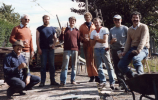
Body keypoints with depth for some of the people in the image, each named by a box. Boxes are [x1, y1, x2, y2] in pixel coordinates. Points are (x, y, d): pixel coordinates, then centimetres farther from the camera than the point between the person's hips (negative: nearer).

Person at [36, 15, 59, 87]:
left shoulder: (52, 29, 14)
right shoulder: (39, 29, 6)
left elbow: (55, 38, 17)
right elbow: (37, 39, 2)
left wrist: (54, 44, -3)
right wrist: (38, 48, -8)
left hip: (51, 49, 3)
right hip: (43, 49, -2)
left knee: (52, 65, 5)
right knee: (43, 65, -1)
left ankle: (52, 81, 12)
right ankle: (42, 82, 3)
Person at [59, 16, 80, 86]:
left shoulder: (76, 30, 12)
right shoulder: (65, 29, 8)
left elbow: (78, 40, 15)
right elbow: (61, 39, 2)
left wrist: (78, 49, 9)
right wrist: (62, 33, -15)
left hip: (75, 50, 2)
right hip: (67, 49, -2)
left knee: (74, 66, 4)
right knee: (65, 65, -6)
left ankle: (73, 80, 13)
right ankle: (63, 81, -5)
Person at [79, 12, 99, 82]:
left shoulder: (94, 25, 12)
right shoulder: (82, 26, 13)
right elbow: (80, 36, 9)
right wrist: (83, 39, -10)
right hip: (86, 45, 1)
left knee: (95, 60, -8)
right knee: (88, 61, 3)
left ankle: (96, 76, -4)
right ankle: (91, 76, 10)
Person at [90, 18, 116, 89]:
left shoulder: (105, 30, 2)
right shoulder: (93, 32, 15)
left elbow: (104, 40, -9)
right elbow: (92, 44, 9)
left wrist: (97, 39, -2)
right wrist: (95, 39, -8)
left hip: (104, 49, -5)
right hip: (96, 49, 5)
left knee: (109, 66, -7)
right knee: (99, 67, 3)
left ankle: (112, 82, -7)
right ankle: (102, 81, 10)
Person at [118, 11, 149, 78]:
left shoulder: (143, 27, -2)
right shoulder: (130, 30, 17)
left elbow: (143, 40, -14)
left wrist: (138, 50, -28)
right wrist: (125, 52, 0)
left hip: (142, 49, -6)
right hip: (132, 49, 7)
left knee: (135, 59, -41)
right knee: (121, 65, -6)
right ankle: (133, 77, 6)